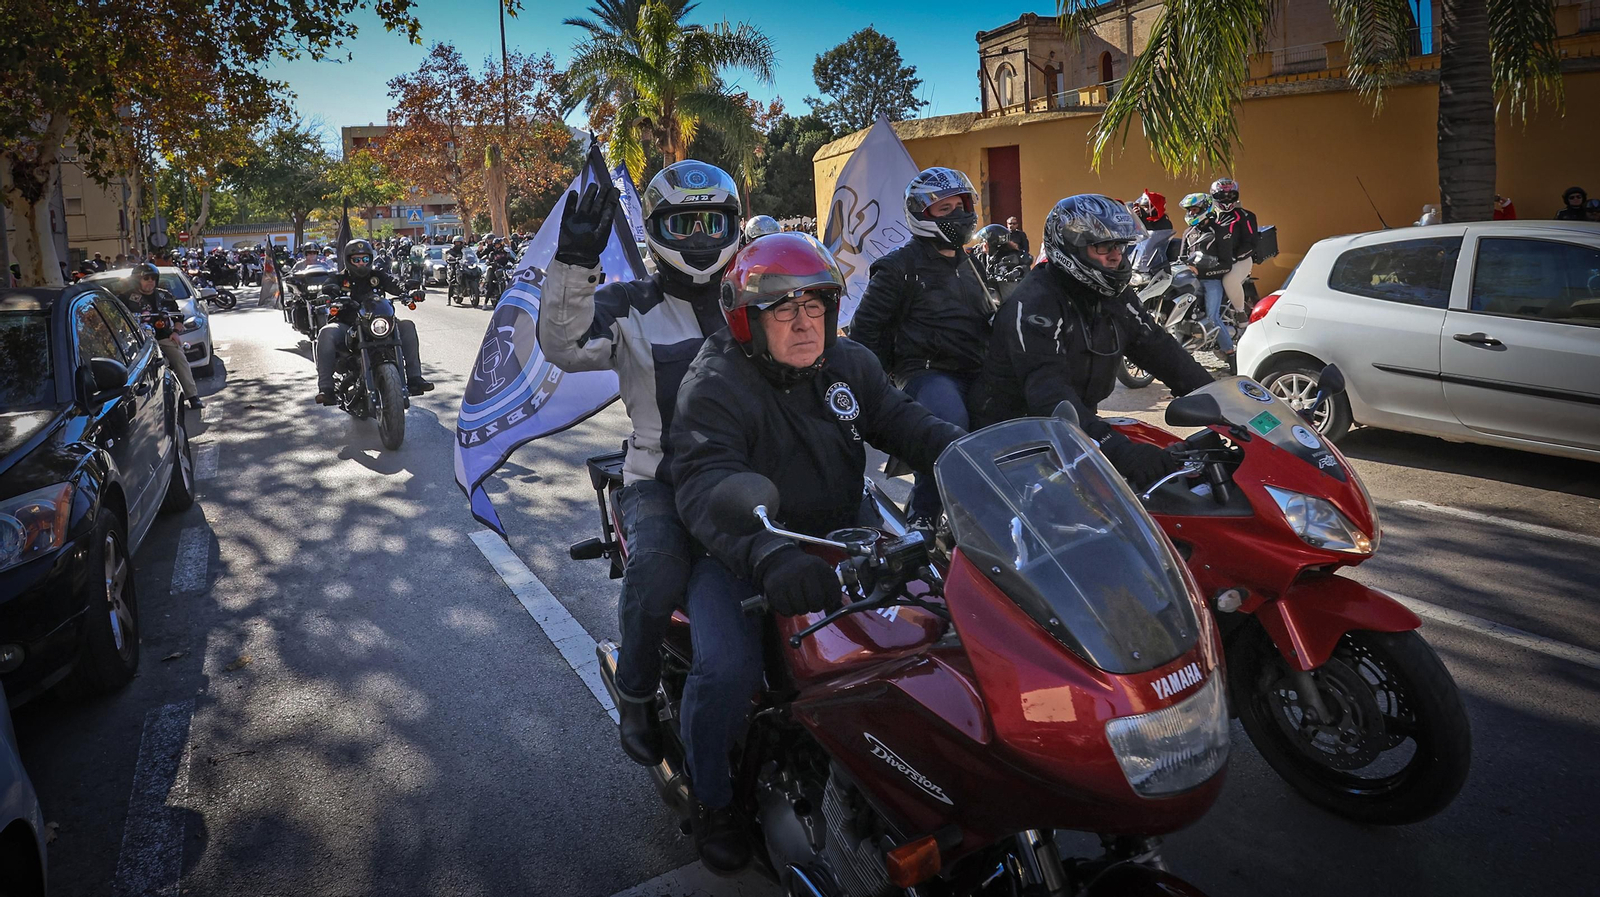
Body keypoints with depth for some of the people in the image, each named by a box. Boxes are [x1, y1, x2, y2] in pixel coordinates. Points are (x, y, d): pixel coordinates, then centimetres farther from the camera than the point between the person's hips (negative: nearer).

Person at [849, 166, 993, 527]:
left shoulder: (969, 265, 24)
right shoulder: (899, 267, 0)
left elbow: (992, 317, 37)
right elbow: (865, 328, -2)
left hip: (975, 374, 8)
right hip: (926, 371, -8)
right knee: (949, 424, -36)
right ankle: (922, 519, -26)